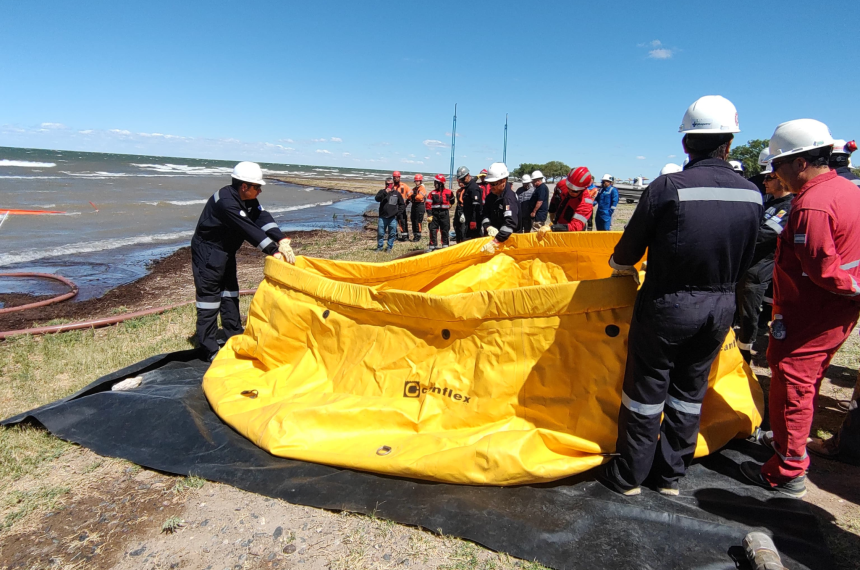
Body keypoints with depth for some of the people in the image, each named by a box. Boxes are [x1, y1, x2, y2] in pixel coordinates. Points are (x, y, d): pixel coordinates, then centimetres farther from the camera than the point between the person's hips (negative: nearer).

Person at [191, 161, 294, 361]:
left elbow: (263, 219, -12)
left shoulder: (248, 200, -2)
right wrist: (273, 251, -31)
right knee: (209, 297, -5)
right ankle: (209, 350, 2)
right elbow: (249, 230, -32)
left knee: (230, 293, 16)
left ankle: (234, 337, 29)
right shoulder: (226, 202, -29)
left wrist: (282, 242, -26)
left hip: (226, 252, 10)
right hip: (208, 252, -10)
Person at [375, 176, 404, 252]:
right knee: (380, 233, 1)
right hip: (382, 217, 0)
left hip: (393, 217, 0)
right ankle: (379, 247, 13)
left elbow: (402, 204, 15)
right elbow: (377, 199, -12)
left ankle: (389, 247, 15)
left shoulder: (397, 193, 8)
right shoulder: (382, 192, 6)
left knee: (392, 233, 4)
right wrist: (385, 192, -21)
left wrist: (398, 212, 2)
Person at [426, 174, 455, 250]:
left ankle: (445, 245, 17)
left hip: (444, 213, 0)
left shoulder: (448, 192, 2)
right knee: (433, 230, -3)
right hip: (435, 213, 0)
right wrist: (429, 215, -9)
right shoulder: (432, 193, 0)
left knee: (445, 230, 6)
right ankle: (432, 246, 5)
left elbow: (452, 200, 21)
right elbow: (428, 205, -3)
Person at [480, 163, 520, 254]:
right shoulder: (491, 196, 2)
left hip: (507, 239, -8)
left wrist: (495, 243, -42)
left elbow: (510, 223, -36)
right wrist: (488, 227, -21)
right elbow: (485, 215, 3)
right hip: (492, 236, 8)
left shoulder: (509, 198, -24)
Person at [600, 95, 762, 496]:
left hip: (667, 306, -5)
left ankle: (627, 476, 24)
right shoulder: (752, 195, -2)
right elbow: (744, 262, 8)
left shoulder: (667, 188, -18)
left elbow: (629, 250, -10)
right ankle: (670, 475, 32)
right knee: (689, 392, 18)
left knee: (646, 391, 9)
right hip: (720, 309, 5)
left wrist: (619, 266, 13)